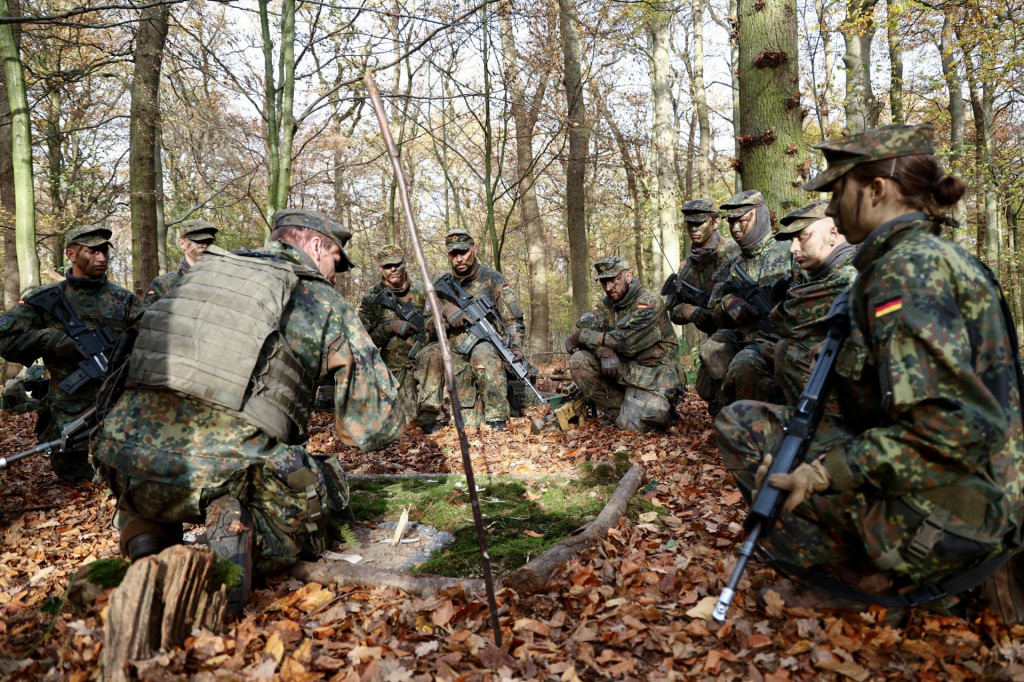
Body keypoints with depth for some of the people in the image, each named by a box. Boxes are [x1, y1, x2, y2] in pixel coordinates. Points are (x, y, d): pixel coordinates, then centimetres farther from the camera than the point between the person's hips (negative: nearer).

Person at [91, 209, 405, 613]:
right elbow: (379, 424, 7)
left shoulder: (200, 272, 21)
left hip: (127, 459, 6)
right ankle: (240, 531, -10)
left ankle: (146, 535, 8)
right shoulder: (325, 305, 8)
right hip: (229, 468, -5)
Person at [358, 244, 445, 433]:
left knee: (433, 354, -36)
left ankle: (430, 414, -27)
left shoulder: (420, 291, 3)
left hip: (423, 352, 1)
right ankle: (427, 421, 23)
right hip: (396, 366, 0)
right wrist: (391, 326, -18)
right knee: (413, 415, -15)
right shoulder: (372, 298, -1)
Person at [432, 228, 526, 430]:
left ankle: (497, 420, -34)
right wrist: (446, 311, -13)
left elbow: (513, 319, -4)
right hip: (457, 357, 4)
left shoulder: (491, 279, 0)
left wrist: (516, 345, -21)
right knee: (466, 425, -5)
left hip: (487, 345, -3)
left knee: (483, 355, -40)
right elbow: (429, 324, 7)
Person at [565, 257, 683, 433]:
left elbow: (625, 342, -24)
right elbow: (581, 329, -7)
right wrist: (603, 350, -28)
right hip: (623, 368, 6)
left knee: (631, 426, -23)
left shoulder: (650, 302, -14)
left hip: (652, 371, -6)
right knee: (579, 361, -15)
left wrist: (581, 337, -18)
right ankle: (622, 410, -5)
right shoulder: (607, 304, 7)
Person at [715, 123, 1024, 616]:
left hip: (949, 518, -9)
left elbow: (949, 430, -28)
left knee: (743, 427, -6)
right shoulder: (938, 256, 12)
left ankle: (866, 580, 0)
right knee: (744, 419, 14)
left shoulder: (906, 268, -19)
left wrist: (826, 474, -24)